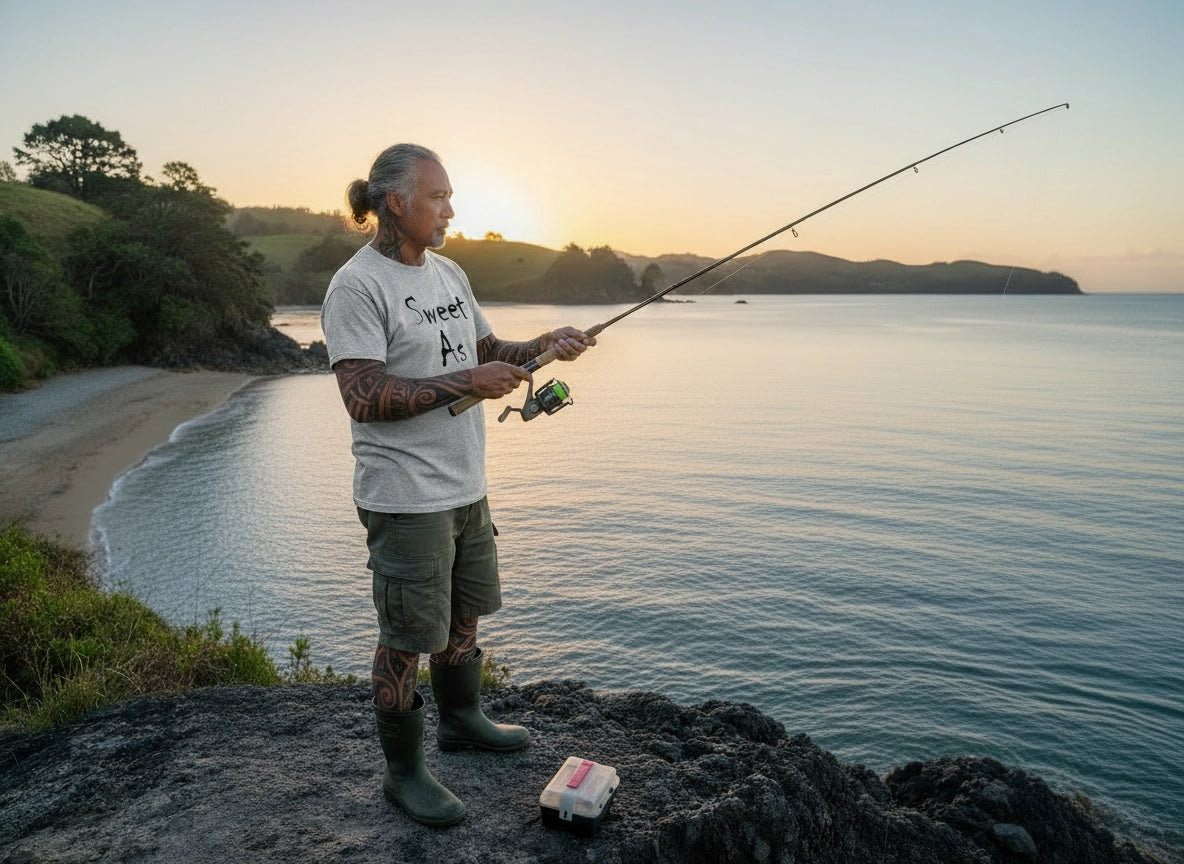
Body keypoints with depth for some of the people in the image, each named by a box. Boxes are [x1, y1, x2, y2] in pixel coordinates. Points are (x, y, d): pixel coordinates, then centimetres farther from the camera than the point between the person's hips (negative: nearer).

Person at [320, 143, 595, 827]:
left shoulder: (451, 274, 12)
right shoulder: (357, 287, -14)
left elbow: (487, 352, 18)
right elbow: (363, 398, -22)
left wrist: (544, 346, 0)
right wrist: (466, 381, -24)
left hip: (466, 486, 8)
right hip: (404, 496, -8)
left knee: (464, 614, 22)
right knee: (406, 638, 4)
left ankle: (462, 719, 43)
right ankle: (404, 771, 22)